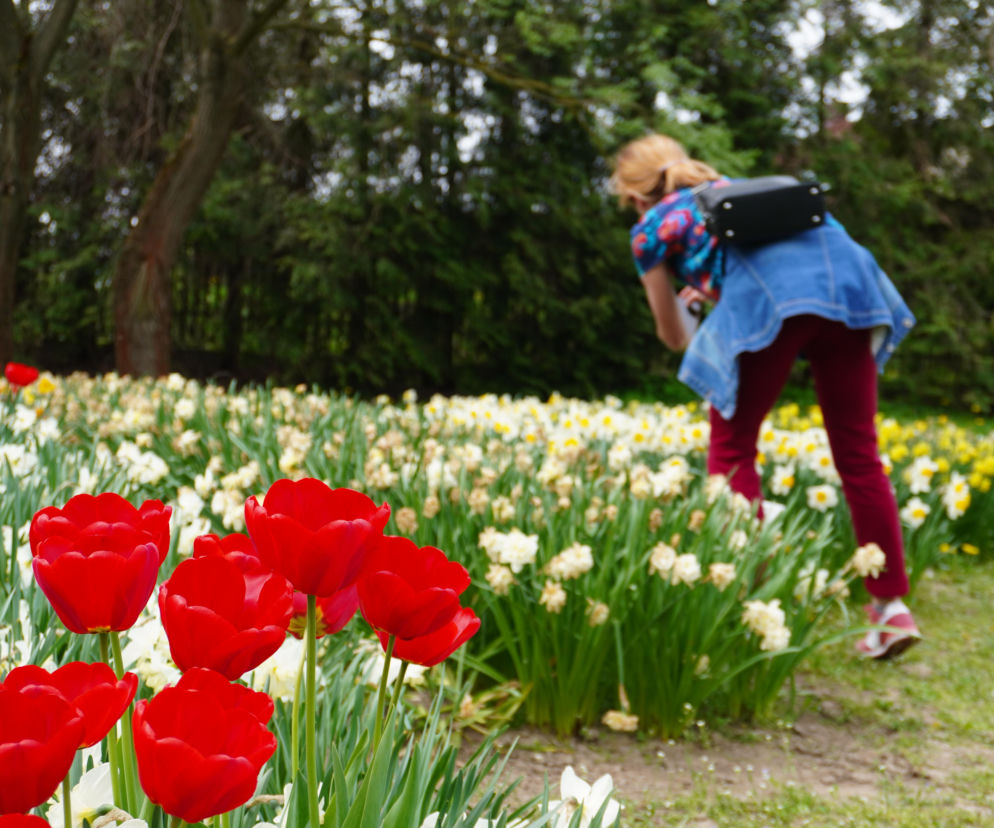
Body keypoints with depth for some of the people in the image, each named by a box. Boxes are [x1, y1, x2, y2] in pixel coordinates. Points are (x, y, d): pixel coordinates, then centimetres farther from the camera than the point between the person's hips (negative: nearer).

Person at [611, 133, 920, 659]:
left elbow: (675, 337, 33)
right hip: (847, 276, 5)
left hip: (768, 294, -5)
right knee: (857, 453, 9)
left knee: (731, 447, 11)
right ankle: (892, 606, 8)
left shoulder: (653, 227, 24)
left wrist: (680, 305, 56)